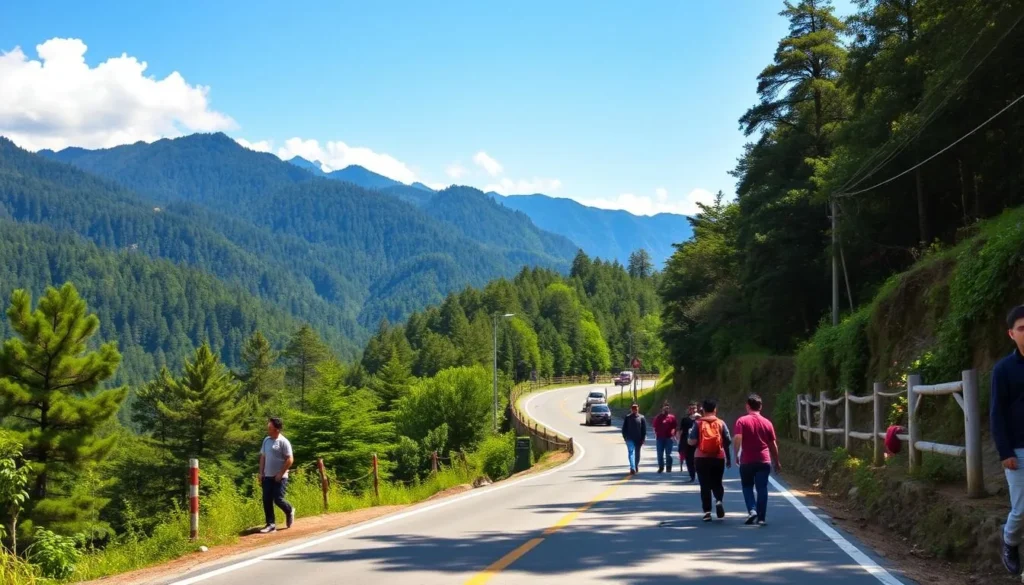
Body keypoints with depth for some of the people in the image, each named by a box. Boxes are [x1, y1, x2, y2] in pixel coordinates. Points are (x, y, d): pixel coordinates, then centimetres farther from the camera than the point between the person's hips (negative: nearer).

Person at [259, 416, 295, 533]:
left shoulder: (283, 442, -12)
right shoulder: (266, 440, 8)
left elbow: (290, 459, -14)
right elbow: (263, 457, 15)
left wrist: (281, 474, -15)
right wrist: (261, 473, 8)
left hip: (279, 477, -6)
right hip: (267, 476, 6)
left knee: (278, 499, -8)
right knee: (267, 500, 2)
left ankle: (289, 511, 23)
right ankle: (271, 524, 8)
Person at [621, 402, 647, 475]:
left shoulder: (641, 418, -1)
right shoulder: (627, 418, 1)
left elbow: (644, 429, 1)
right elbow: (624, 428, 7)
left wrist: (643, 439, -4)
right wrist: (625, 437, -2)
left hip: (638, 439, 1)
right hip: (630, 439, -1)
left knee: (637, 454, 13)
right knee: (631, 453, -13)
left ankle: (636, 466, 32)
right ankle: (633, 468, -21)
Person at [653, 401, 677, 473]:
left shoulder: (672, 417, 5)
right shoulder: (658, 417, 8)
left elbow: (674, 427, 5)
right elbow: (655, 427, 10)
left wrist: (672, 434, -9)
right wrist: (656, 434, 0)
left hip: (669, 438, -1)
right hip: (660, 438, 1)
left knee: (668, 454, 3)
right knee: (660, 454, 3)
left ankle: (668, 467, 9)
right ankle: (661, 467, 12)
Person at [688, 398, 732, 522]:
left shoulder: (698, 423, -2)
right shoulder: (721, 423, 1)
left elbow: (692, 441, -8)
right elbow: (728, 442, 0)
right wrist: (729, 459, 9)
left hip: (702, 458, -1)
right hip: (718, 458, 1)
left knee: (705, 485, 6)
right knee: (717, 483, 16)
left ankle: (707, 512, 2)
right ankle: (719, 501, -12)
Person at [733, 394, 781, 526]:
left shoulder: (742, 421, -4)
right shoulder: (767, 423, 5)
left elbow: (737, 439, -17)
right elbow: (773, 444, 9)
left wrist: (737, 454, -3)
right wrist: (777, 462, 17)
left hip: (747, 461, -1)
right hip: (764, 461, 2)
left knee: (747, 486, 14)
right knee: (762, 489, 4)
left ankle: (752, 510, -5)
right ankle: (761, 518, 1)